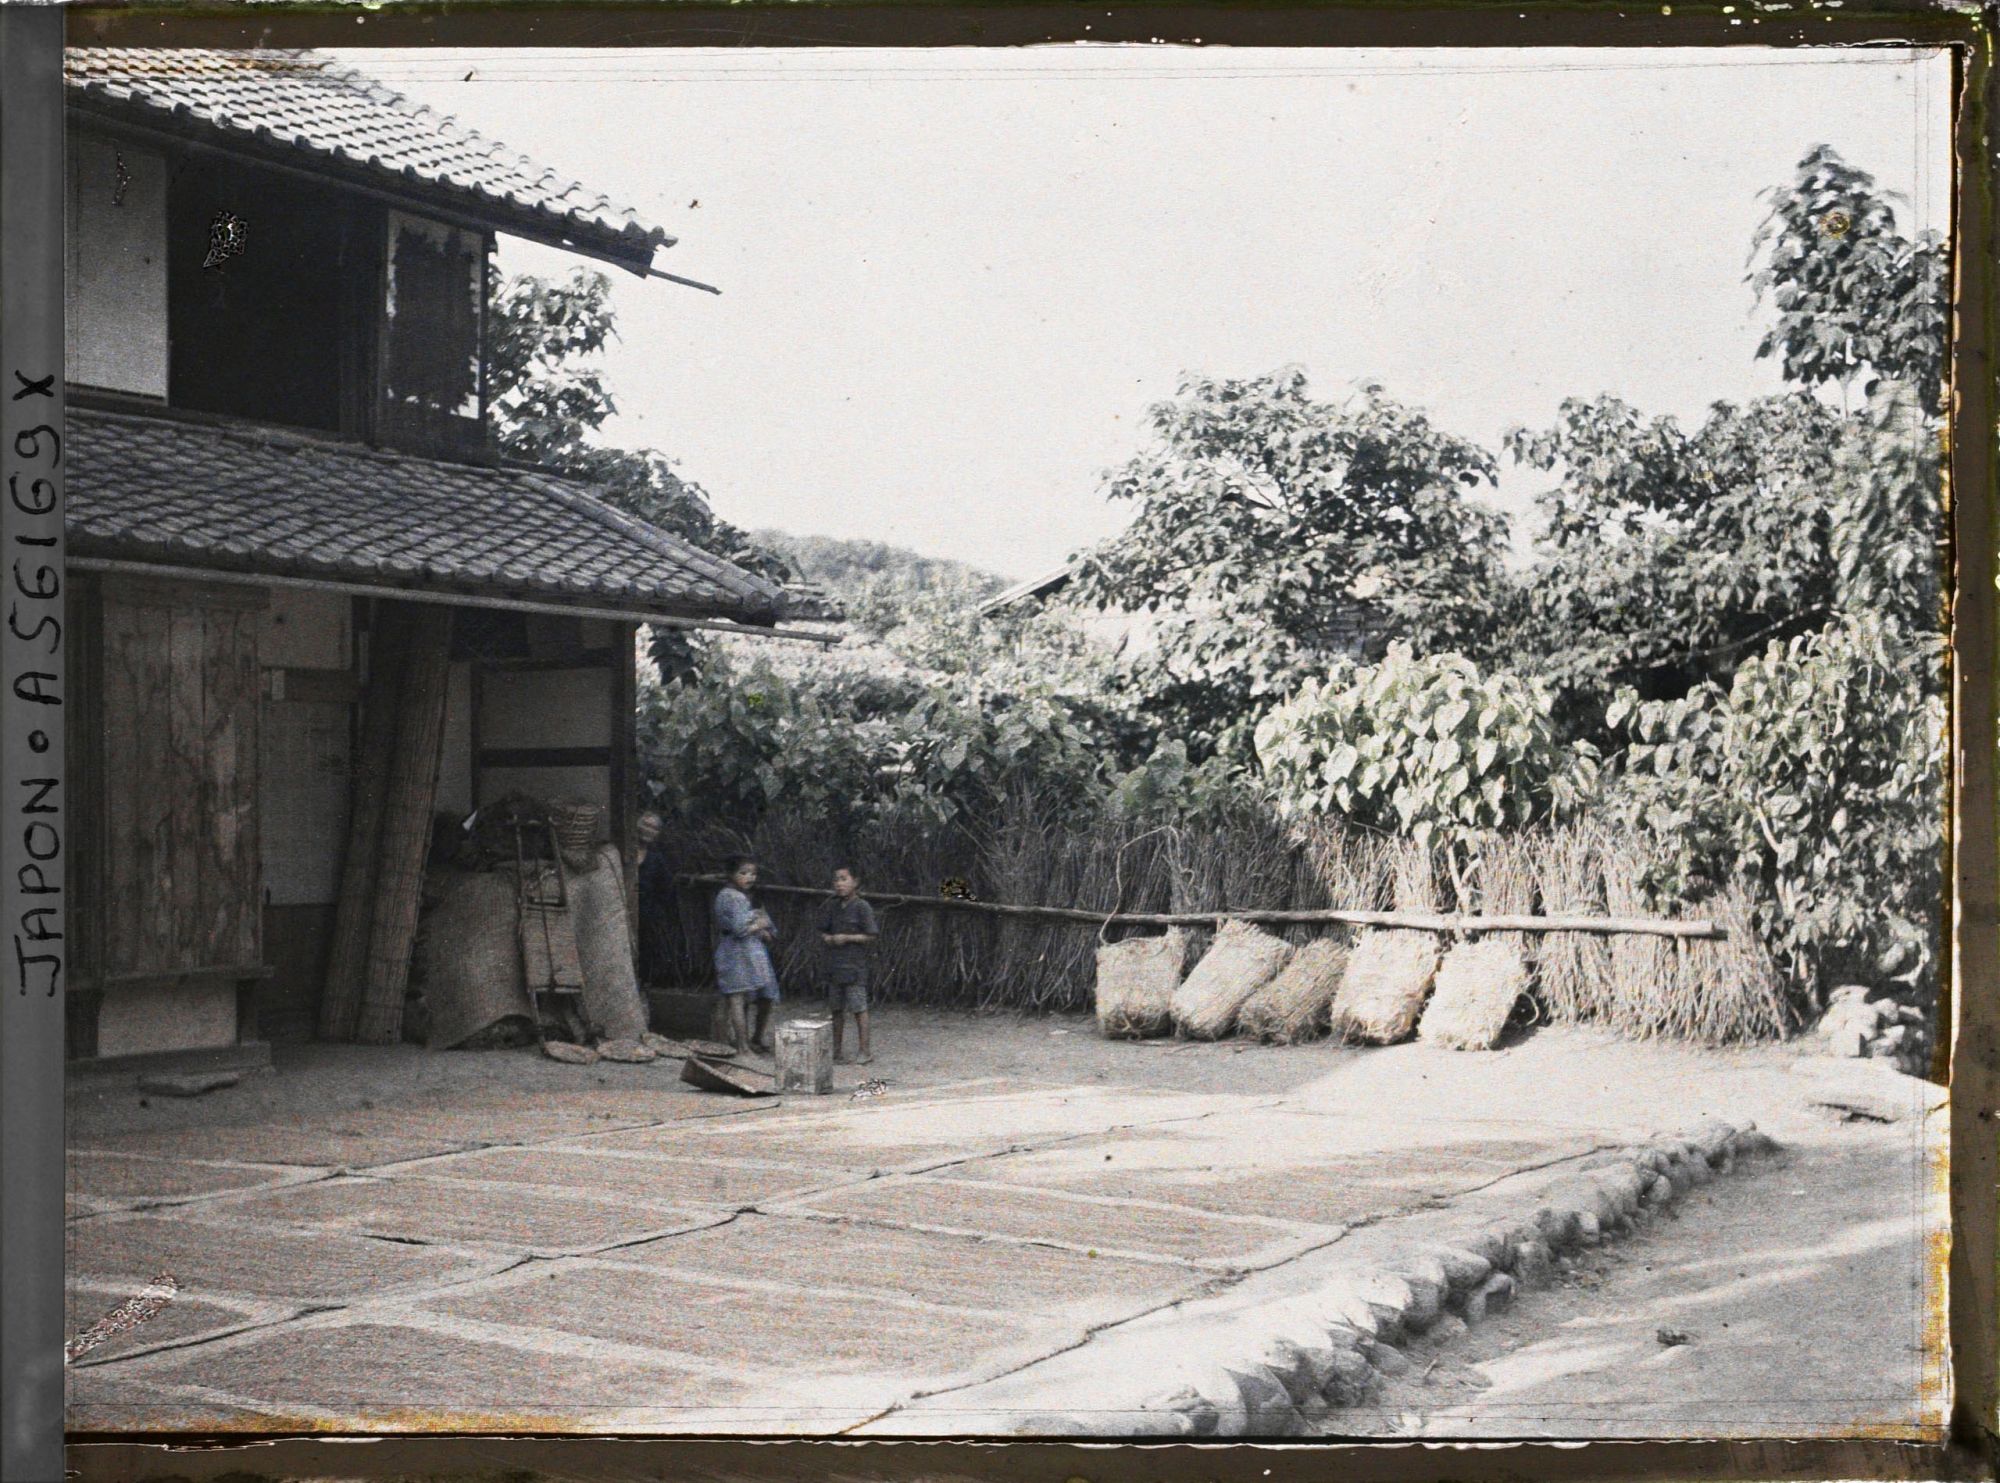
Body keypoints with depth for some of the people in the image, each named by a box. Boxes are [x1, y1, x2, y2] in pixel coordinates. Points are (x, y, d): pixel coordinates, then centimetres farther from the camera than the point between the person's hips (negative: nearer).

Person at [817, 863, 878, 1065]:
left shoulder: (862, 908, -9)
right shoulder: (832, 907, 9)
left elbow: (870, 936, -11)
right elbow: (823, 932, 16)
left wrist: (846, 938, -16)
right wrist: (828, 938, -6)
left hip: (854, 965, -6)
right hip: (834, 965, 6)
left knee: (858, 1007, -3)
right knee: (836, 1009, 11)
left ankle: (864, 1049, 4)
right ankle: (836, 1049, 19)